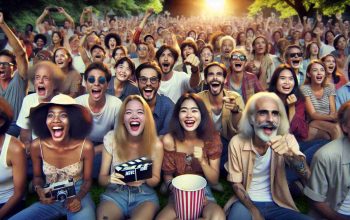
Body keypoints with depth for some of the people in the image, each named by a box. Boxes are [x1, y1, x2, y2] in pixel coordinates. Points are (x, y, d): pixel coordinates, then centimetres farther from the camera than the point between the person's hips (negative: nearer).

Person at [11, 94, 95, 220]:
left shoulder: (85, 147, -17)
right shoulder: (37, 146, -11)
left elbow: (87, 180, -2)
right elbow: (37, 176, 6)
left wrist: (78, 198, -20)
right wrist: (39, 190, -15)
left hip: (78, 197, -3)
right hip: (51, 200, 3)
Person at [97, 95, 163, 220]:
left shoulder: (156, 144, -9)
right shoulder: (111, 139, -7)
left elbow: (156, 179, 3)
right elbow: (101, 178, -1)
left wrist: (145, 179, -20)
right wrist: (110, 179, -24)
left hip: (144, 195, 0)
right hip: (115, 193, 1)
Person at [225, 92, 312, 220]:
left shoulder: (287, 140, -8)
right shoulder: (237, 143, -11)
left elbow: (306, 175, -22)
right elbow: (236, 184, -3)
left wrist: (289, 154, -42)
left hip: (277, 204, 3)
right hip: (246, 203, -2)